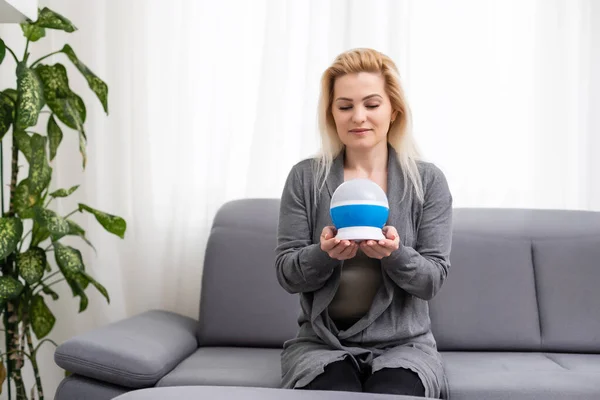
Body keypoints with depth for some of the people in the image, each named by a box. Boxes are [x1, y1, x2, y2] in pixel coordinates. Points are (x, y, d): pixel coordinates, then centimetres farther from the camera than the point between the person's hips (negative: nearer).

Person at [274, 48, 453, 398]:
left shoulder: (428, 180, -1)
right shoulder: (304, 178, -1)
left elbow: (432, 280, -3)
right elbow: (287, 274, -1)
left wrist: (394, 253, -24)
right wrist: (325, 253, -22)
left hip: (403, 344, 1)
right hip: (322, 343, 0)